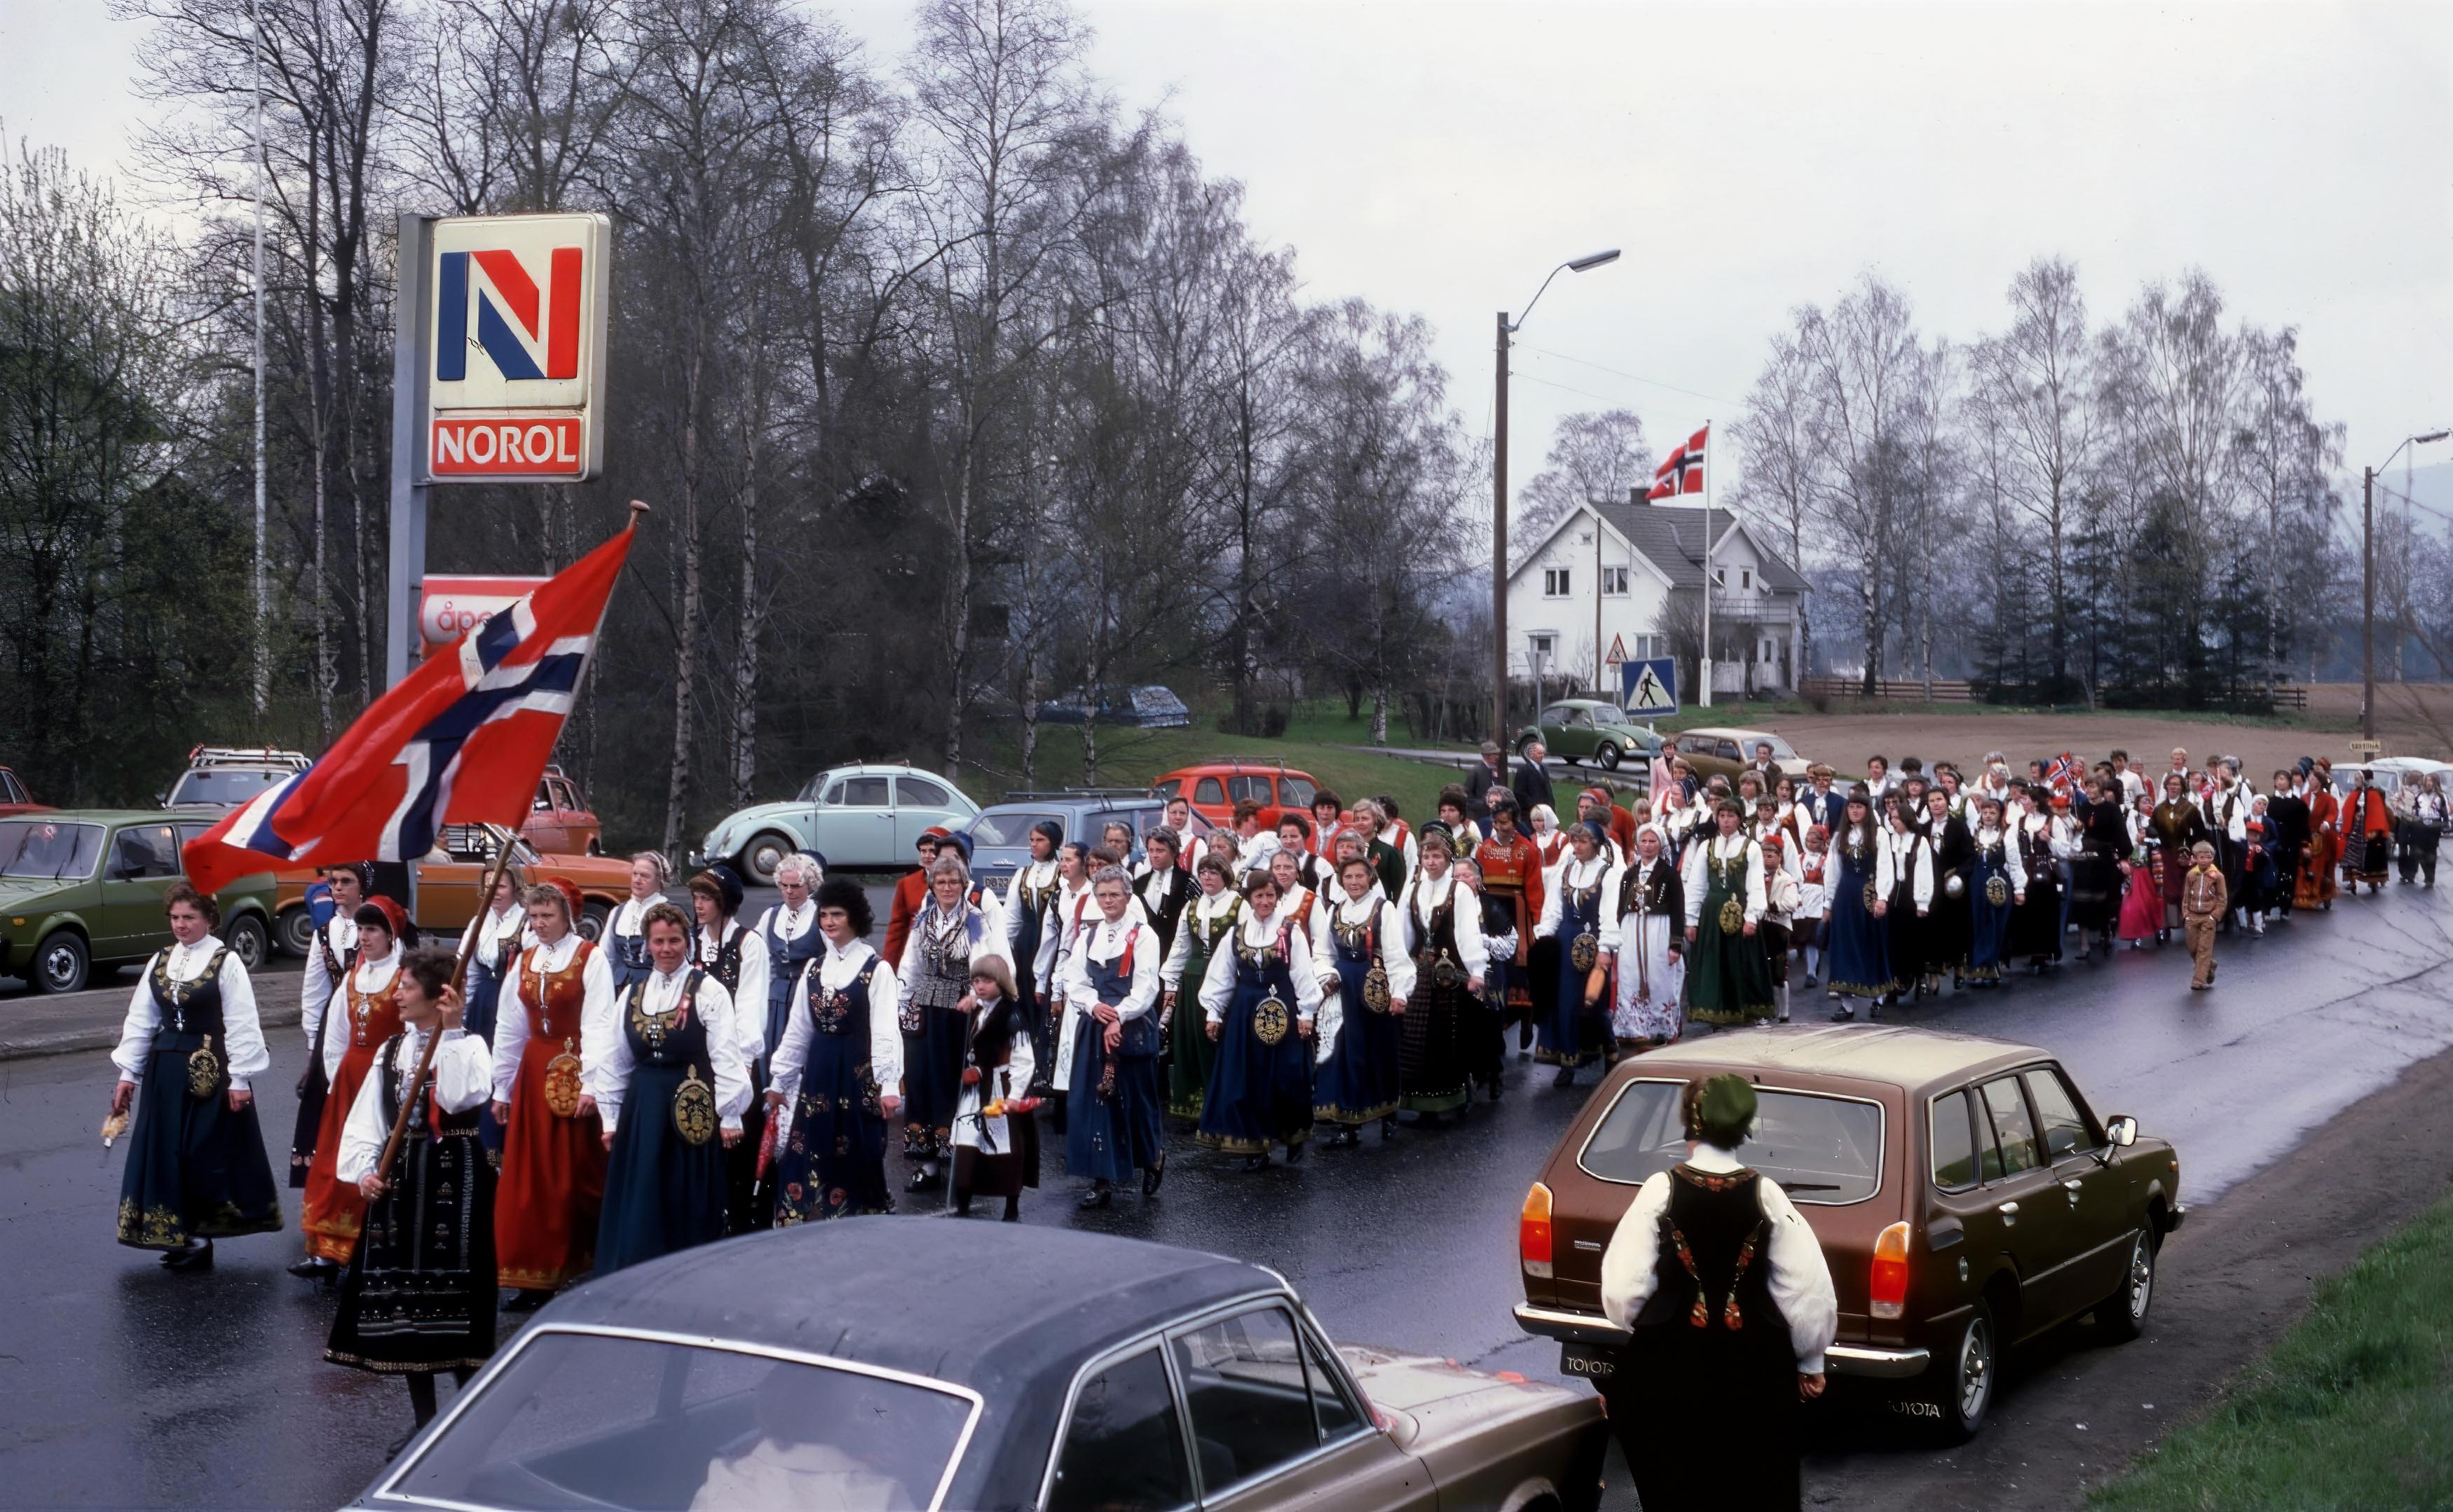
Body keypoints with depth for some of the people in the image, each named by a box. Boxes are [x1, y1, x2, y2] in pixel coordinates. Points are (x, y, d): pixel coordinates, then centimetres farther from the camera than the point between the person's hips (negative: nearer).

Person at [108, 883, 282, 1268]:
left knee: (208, 1153, -3)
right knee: (167, 1153, 5)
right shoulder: (160, 961, 9)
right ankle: (179, 1234, 13)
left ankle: (199, 1236, 6)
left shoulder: (226, 962, -8)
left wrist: (240, 1079, -12)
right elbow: (140, 1020, 12)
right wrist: (128, 1073, 9)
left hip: (212, 1072, -6)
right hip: (167, 1069, 6)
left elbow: (241, 1026, -9)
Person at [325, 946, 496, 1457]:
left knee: (452, 1290, -5)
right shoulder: (392, 1049, 10)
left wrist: (451, 1033, -23)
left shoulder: (468, 1045, -6)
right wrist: (364, 1170, -7)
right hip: (398, 1178, 6)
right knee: (401, 1292, 8)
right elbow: (366, 1117, 7)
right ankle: (423, 1418, 19)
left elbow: (457, 1098, -26)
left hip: (454, 1178, -6)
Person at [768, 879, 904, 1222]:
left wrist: (889, 1084, -19)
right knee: (805, 1160, 3)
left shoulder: (877, 970, -6)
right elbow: (797, 1031, 14)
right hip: (818, 1075, 5)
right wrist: (779, 1082, 13)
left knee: (857, 1160, -1)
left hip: (858, 1074, -5)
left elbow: (885, 1032, -11)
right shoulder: (813, 969, 10)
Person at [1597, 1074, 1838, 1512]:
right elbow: (1809, 1291, -6)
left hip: (1671, 1364, -1)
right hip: (1754, 1369, 1)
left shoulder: (1661, 1191, -11)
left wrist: (1640, 1329, 10)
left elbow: (1623, 1288, -11)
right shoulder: (1766, 1196, -8)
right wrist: (1810, 1363, 9)